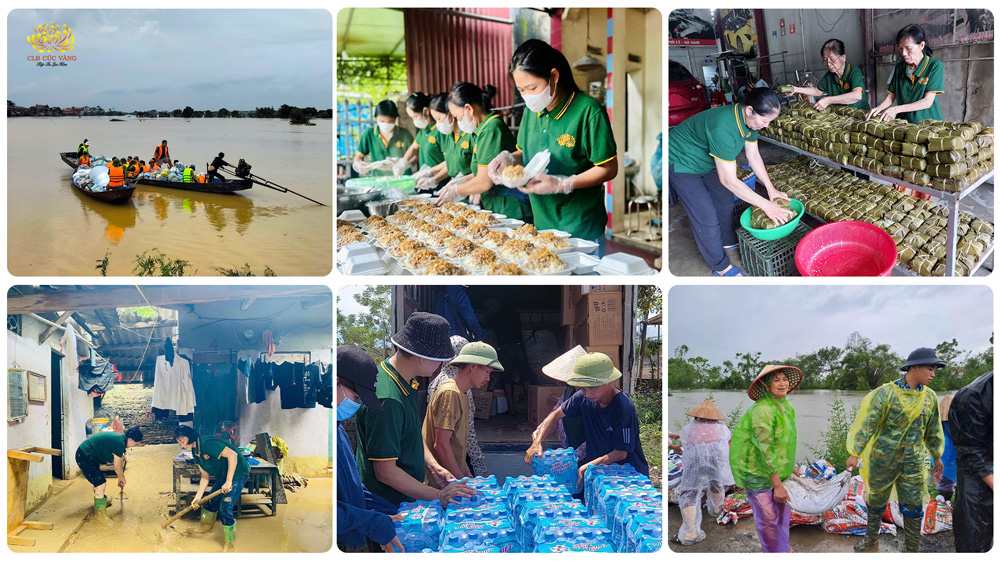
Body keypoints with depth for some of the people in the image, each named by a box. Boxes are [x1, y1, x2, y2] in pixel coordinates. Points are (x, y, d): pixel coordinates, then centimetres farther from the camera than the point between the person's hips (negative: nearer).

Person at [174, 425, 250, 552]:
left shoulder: (207, 443, -27)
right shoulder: (196, 452, 4)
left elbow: (232, 455, -32)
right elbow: (205, 476, 10)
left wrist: (228, 482, -30)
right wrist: (198, 497, 4)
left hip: (237, 473, -10)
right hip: (223, 476, 10)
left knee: (225, 508, -12)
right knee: (211, 501, 20)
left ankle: (230, 543, 4)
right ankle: (206, 527, 47)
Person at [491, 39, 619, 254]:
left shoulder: (587, 111, -15)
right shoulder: (532, 111, 7)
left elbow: (609, 169, -15)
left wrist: (562, 184, -24)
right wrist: (509, 158, -4)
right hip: (542, 224, 6)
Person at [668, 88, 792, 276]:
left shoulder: (749, 119, -14)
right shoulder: (723, 127, -41)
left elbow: (754, 156, 2)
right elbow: (729, 180, -36)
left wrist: (771, 189, -3)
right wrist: (766, 205, -31)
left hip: (707, 162, 9)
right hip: (682, 163, -9)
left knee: (725, 200, 19)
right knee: (706, 217, -6)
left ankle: (729, 244, 42)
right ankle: (721, 266, 11)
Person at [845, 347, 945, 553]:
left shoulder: (930, 397, 0)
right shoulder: (886, 393, -15)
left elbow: (933, 431, 13)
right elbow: (867, 424, -15)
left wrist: (937, 457, 19)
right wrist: (855, 453, -18)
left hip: (913, 463, 3)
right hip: (882, 459, -3)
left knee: (913, 507, 4)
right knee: (876, 501, 14)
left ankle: (913, 549, 18)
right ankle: (871, 536, 36)